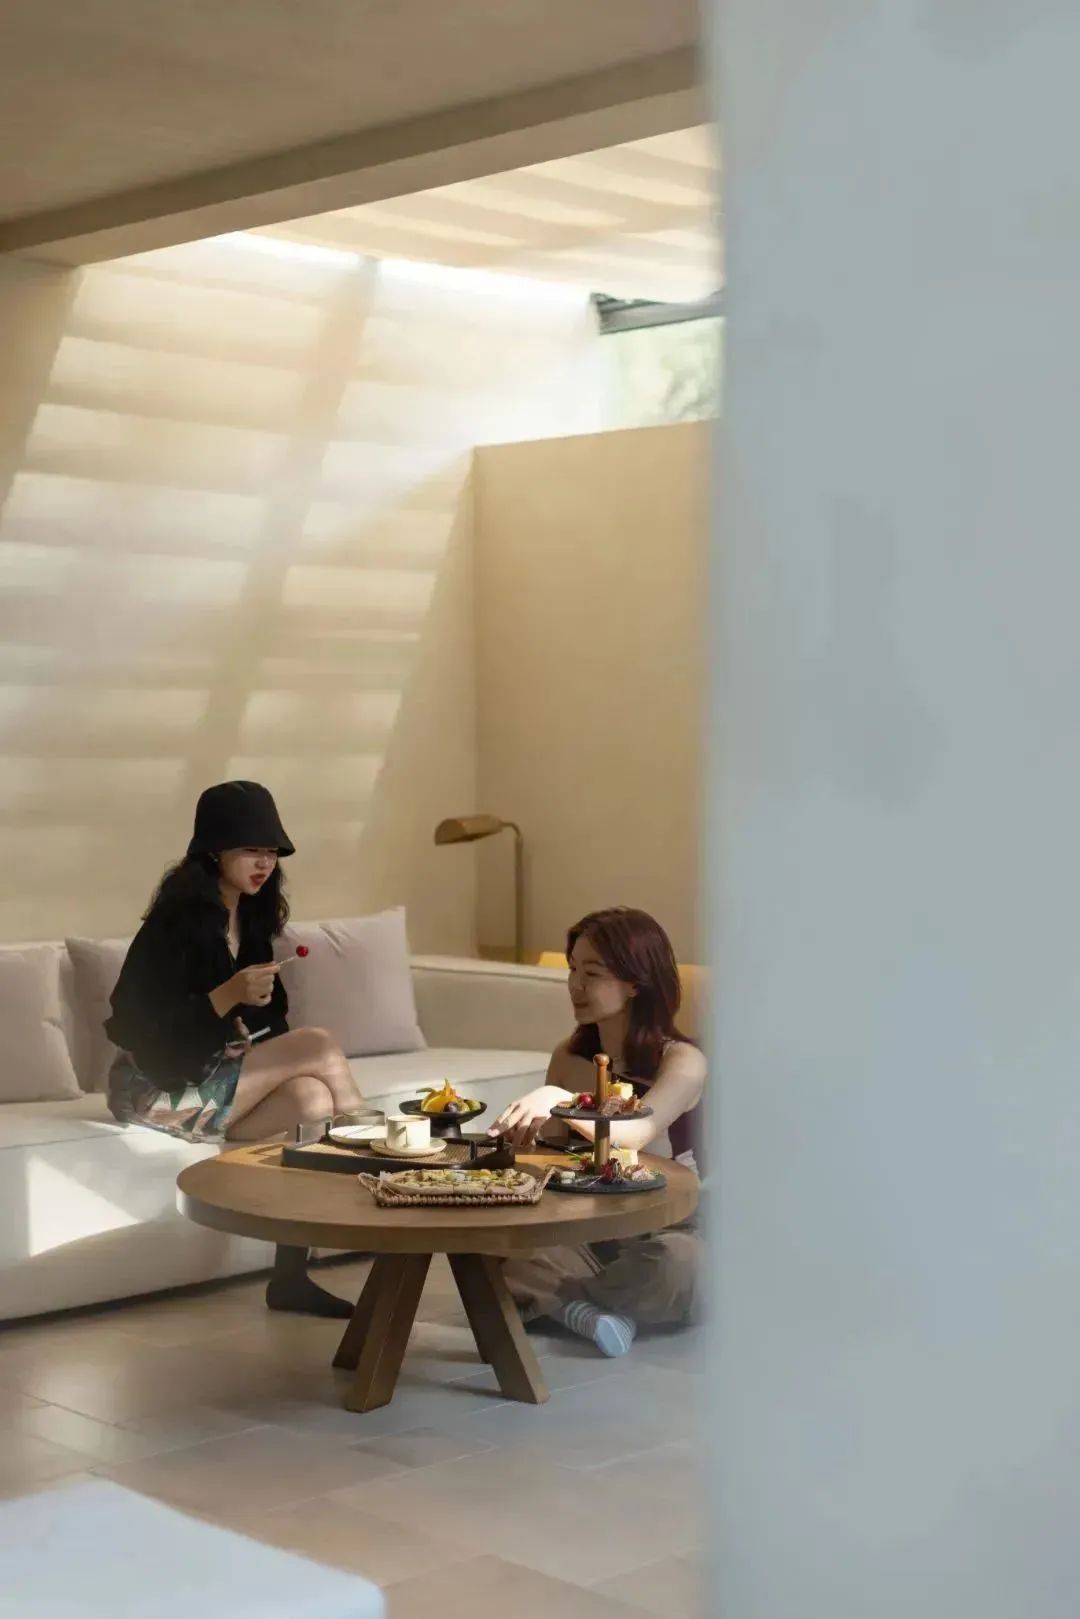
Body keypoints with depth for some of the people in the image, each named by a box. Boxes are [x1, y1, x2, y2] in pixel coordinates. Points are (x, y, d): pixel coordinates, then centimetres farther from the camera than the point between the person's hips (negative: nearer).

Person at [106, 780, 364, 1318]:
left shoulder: (251, 916, 7)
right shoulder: (176, 922, -17)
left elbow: (265, 1023, 13)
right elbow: (141, 1031, -21)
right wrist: (227, 997, -30)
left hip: (217, 1074, 7)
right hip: (161, 1086, -7)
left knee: (312, 1097, -24)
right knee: (319, 1047, -22)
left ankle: (291, 1276, -20)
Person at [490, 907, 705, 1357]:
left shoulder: (682, 1062, -12)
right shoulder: (570, 1057, 5)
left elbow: (634, 1134, -30)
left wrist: (558, 1101, -47)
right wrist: (523, 1134, -14)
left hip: (659, 1236, -4)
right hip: (584, 1235, 4)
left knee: (679, 1264, -40)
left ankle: (554, 1303, -19)